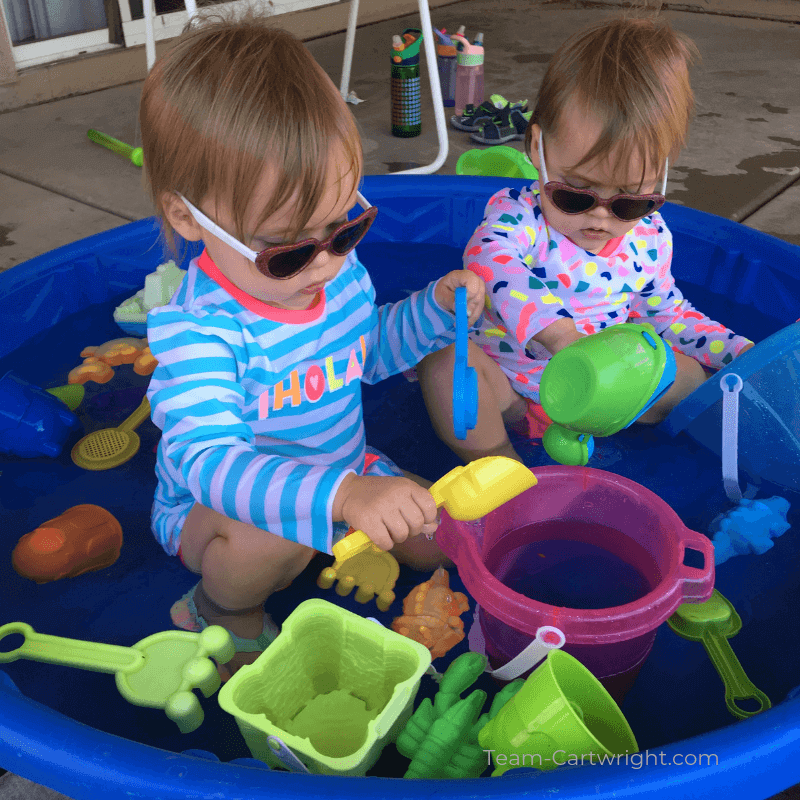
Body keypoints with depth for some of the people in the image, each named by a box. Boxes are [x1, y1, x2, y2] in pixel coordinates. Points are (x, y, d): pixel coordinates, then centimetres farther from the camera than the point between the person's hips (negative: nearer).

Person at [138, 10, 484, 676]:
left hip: (345, 471, 7)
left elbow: (368, 351, 11)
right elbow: (208, 461, -45)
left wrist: (436, 309, -7)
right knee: (273, 537, -38)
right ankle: (226, 615, -3)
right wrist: (340, 497, -60)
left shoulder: (342, 270, -10)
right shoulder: (195, 328, -33)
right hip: (216, 505, -6)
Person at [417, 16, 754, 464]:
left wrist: (744, 354, 6)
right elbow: (492, 263, -42)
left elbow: (665, 313, 14)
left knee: (692, 374, -11)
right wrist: (557, 332, -59)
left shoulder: (649, 238, -2)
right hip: (506, 389, -4)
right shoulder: (517, 216, -18)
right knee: (444, 355, -31)